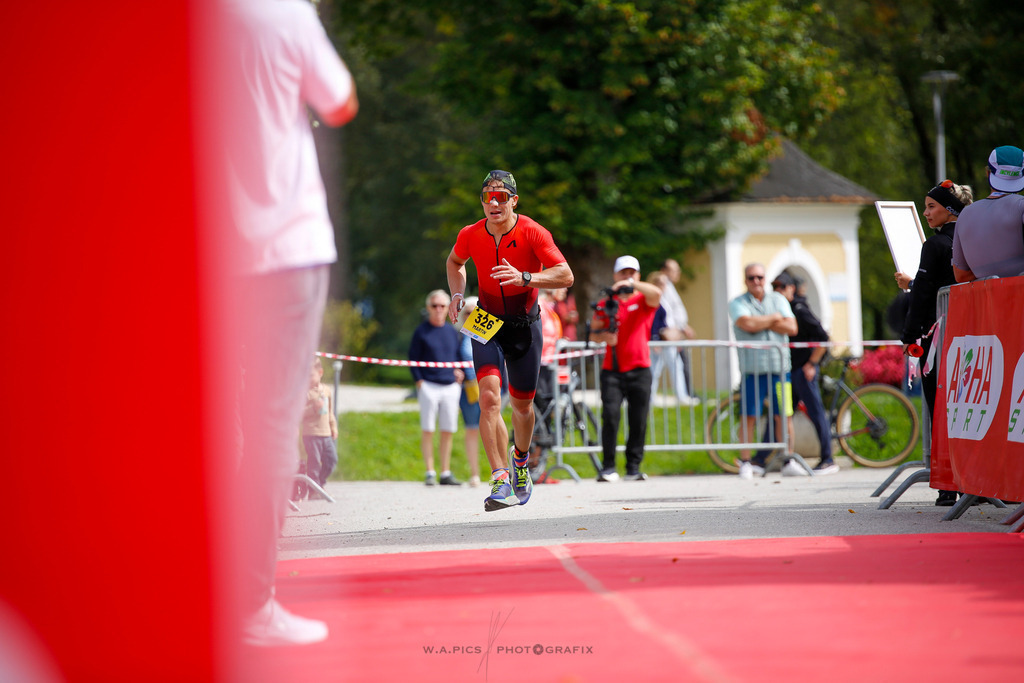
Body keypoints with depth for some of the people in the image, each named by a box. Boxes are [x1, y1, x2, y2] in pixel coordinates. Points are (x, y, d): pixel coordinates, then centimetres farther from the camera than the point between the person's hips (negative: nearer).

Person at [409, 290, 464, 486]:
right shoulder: (422, 331, 1)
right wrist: (419, 381, -9)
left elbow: (459, 355, 23)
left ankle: (445, 473, 12)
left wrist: (459, 371, 5)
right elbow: (413, 358, 0)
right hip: (429, 386, -4)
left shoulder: (452, 332, 13)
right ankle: (430, 472, 1)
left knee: (448, 430, 5)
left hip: (451, 387, 4)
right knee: (427, 430, -3)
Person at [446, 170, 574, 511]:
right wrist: (457, 295, -1)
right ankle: (501, 481, -23)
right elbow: (454, 262, 16)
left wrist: (524, 278, -34)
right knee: (489, 397, -20)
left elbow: (565, 275, -20)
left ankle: (521, 459, 43)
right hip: (486, 322, 0)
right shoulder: (470, 235, -7)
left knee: (522, 404, 11)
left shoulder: (533, 233, -16)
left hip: (525, 325, 0)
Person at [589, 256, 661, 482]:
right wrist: (604, 336, -9)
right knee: (610, 415, -12)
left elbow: (656, 293, -15)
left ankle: (634, 467, 7)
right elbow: (593, 333, 13)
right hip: (612, 370, 0)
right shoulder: (606, 304, 11)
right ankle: (608, 467, -9)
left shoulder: (643, 301, 7)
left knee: (638, 420, 0)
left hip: (639, 370, 0)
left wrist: (631, 284, -28)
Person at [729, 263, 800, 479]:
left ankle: (788, 461, 13)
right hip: (752, 368, -3)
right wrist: (773, 318, -3)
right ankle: (745, 463, 1)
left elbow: (791, 327, 0)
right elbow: (747, 324, -17)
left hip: (779, 366, 3)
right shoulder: (738, 303, 3)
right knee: (749, 417, -5)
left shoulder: (778, 300, 13)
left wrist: (761, 323, -6)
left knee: (785, 415, 4)